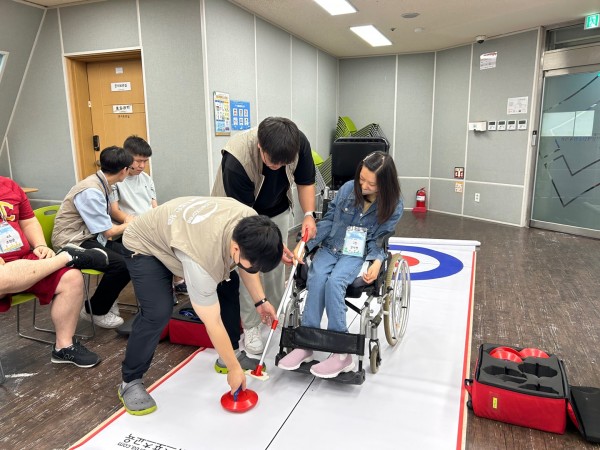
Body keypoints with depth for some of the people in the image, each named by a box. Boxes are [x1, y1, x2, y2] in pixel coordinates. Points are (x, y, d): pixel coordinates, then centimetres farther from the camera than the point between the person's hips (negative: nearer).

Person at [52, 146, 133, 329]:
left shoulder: (100, 184, 5)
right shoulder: (91, 191, -23)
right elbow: (108, 231, -17)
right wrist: (130, 224, -1)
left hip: (90, 237, 9)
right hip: (73, 243, -9)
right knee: (121, 264, -24)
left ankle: (106, 299, 14)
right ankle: (96, 311, -1)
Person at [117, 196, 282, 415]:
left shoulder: (251, 223, -24)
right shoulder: (202, 259, -43)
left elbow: (247, 265, 0)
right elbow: (213, 324, -31)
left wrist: (260, 300, -2)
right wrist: (234, 369, -19)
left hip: (182, 228, 7)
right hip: (145, 245, -7)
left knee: (229, 283, 4)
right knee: (158, 312, -23)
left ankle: (231, 354, 20)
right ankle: (130, 382, 1)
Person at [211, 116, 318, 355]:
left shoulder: (299, 143, -29)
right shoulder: (236, 159, -40)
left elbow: (305, 181, -11)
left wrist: (309, 215, -25)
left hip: (277, 209, 4)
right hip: (241, 211, -3)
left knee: (277, 264, 7)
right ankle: (250, 327, 9)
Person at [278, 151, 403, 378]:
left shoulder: (393, 205, -8)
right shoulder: (348, 188, -5)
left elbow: (376, 240, -3)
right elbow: (328, 221, 2)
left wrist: (377, 261, -23)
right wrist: (305, 243, -8)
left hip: (359, 255, -2)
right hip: (331, 247, 3)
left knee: (334, 281, -31)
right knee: (316, 277, -29)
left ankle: (341, 353, -23)